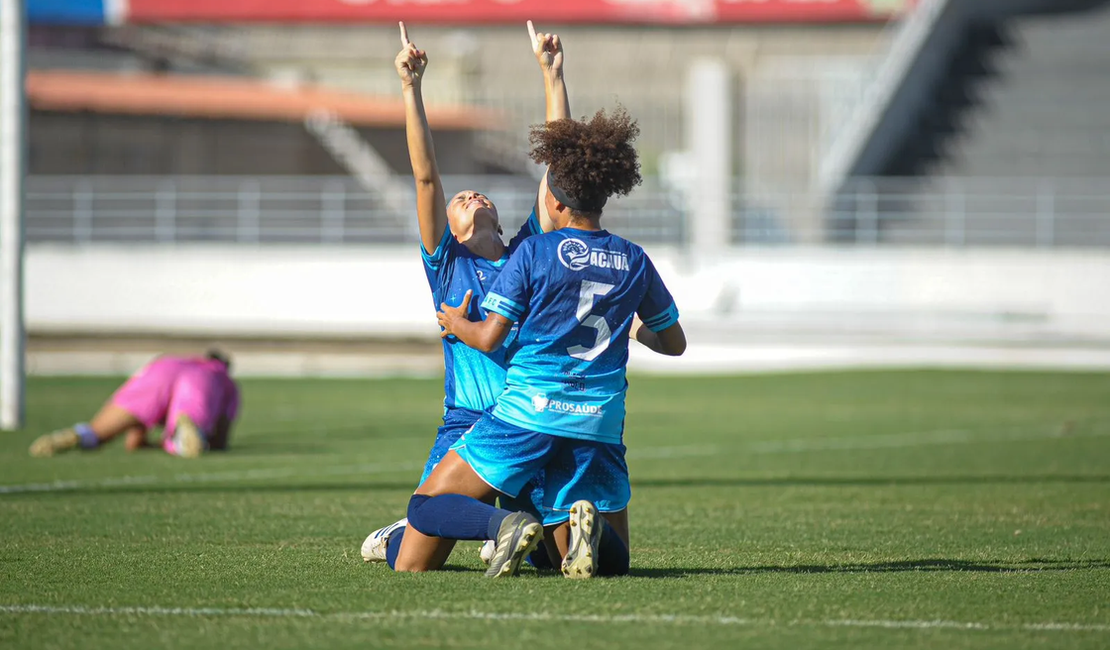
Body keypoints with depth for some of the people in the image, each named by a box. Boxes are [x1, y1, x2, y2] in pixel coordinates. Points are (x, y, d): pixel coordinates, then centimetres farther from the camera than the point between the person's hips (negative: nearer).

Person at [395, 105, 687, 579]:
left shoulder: (535, 253, -3)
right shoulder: (634, 261, 9)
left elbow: (488, 338, -4)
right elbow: (674, 341, 21)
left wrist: (456, 323, 18)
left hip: (527, 414, -3)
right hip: (598, 426, 3)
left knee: (427, 509, 4)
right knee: (612, 563, 13)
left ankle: (506, 526, -26)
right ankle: (585, 525, -23)